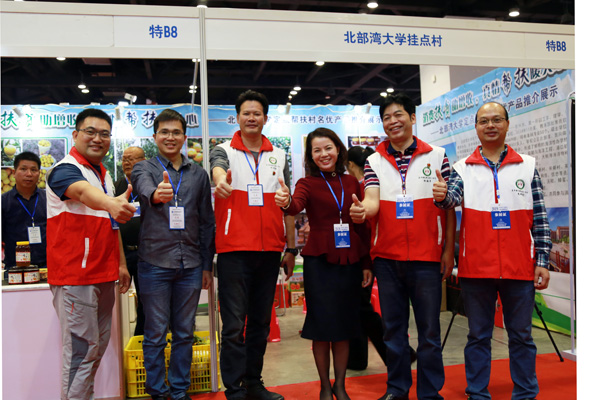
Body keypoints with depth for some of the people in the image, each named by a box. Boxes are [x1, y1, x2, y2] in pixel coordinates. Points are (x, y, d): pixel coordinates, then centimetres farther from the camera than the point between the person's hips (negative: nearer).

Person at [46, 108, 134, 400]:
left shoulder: (104, 174, 15)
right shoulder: (66, 170, -12)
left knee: (98, 346, 17)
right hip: (75, 275, -9)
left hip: (104, 275, 9)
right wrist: (112, 204, -57)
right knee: (82, 349, -5)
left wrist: (121, 263, 18)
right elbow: (84, 192, -37)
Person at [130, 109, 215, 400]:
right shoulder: (144, 168, 1)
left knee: (184, 333, 12)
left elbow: (207, 222, 10)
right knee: (156, 334, 7)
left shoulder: (198, 174, 9)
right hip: (155, 264, -2)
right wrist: (155, 194, -49)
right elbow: (144, 186, -25)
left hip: (190, 265, 3)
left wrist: (207, 264, 7)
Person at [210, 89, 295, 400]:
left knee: (261, 322, 12)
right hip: (234, 249, -4)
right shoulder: (224, 151, 4)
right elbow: (217, 168, -21)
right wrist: (220, 181, -46)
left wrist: (291, 248, 11)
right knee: (234, 324, -1)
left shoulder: (279, 156, 13)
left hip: (269, 251, 4)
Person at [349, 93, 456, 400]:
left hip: (427, 257, -2)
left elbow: (449, 206, 4)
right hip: (386, 257, 2)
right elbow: (373, 200, -5)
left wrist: (449, 250, 0)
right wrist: (362, 210, -29)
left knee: (429, 330, 5)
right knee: (393, 328, 12)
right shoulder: (374, 161, 7)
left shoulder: (436, 156, 4)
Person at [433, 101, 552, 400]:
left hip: (520, 267, 1)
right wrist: (442, 196, -35)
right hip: (476, 268, 0)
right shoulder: (464, 168, 6)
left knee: (521, 335, 11)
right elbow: (453, 198, -12)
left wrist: (542, 261, 0)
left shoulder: (527, 166, 7)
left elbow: (540, 219, 5)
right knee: (478, 336, 10)